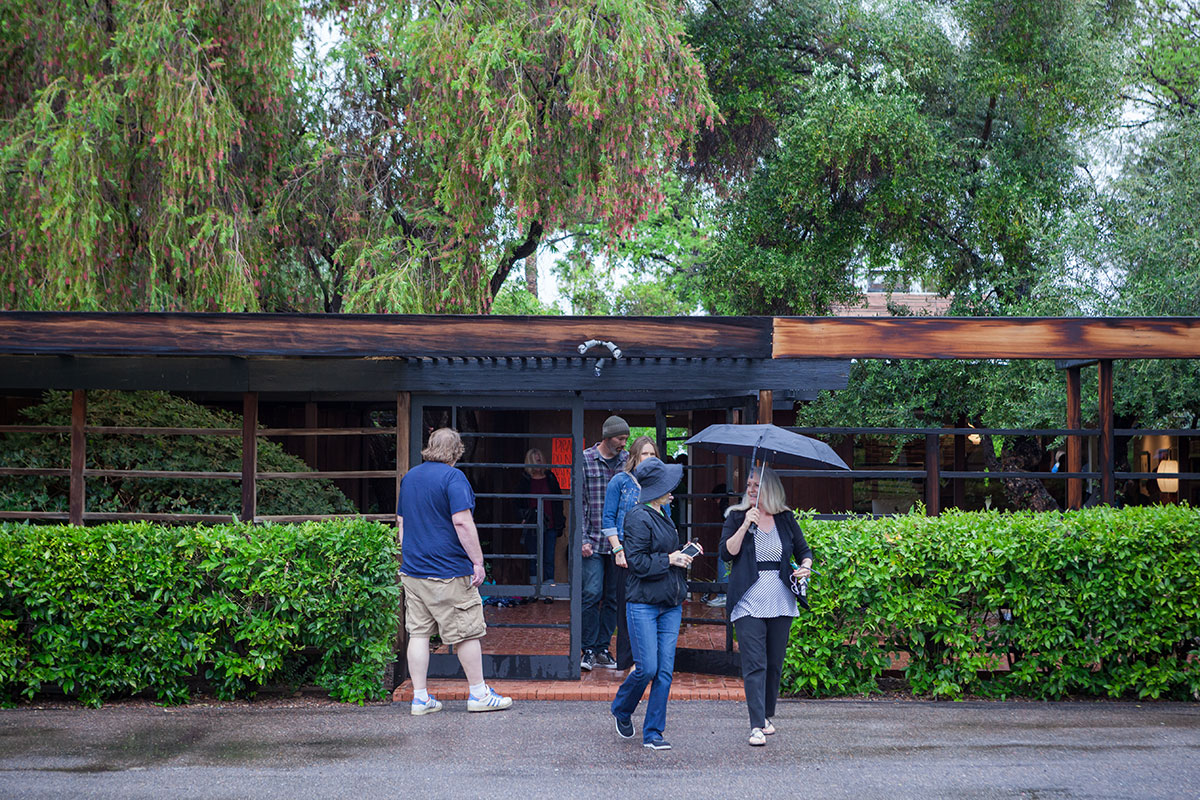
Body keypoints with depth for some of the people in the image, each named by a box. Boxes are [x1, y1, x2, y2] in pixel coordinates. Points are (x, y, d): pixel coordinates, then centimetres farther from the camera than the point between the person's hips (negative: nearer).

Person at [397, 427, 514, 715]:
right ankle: (478, 693, 11)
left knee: (418, 632, 8)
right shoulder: (452, 477, -12)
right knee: (467, 632, 3)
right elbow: (462, 521, -19)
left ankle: (420, 697, 9)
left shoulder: (410, 476, 13)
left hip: (412, 570, 7)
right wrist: (478, 561, -15)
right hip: (448, 572, -7)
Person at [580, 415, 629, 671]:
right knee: (592, 593, -9)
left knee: (613, 598, 5)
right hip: (593, 541, -3)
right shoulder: (585, 460, -2)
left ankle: (603, 649, 14)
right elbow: (579, 501, -2)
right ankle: (589, 649, 2)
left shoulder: (627, 461, 7)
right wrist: (583, 539, -8)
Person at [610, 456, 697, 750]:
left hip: (671, 604, 8)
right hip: (643, 604, -8)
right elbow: (637, 561, -17)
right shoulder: (639, 517, -12)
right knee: (647, 668, -9)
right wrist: (669, 559, -14)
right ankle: (622, 711, 20)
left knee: (665, 670, 2)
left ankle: (653, 733, 9)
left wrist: (683, 552, 10)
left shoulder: (662, 514, 15)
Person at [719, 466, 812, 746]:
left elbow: (803, 551, 16)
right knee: (754, 664, -9)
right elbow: (726, 552, -7)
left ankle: (767, 715, 26)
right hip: (749, 601, -3)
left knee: (775, 663, 9)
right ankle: (756, 726, -12)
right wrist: (745, 526, -16)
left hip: (781, 601, 3)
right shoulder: (736, 517, 3)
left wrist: (805, 566, -5)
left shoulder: (786, 519, 8)